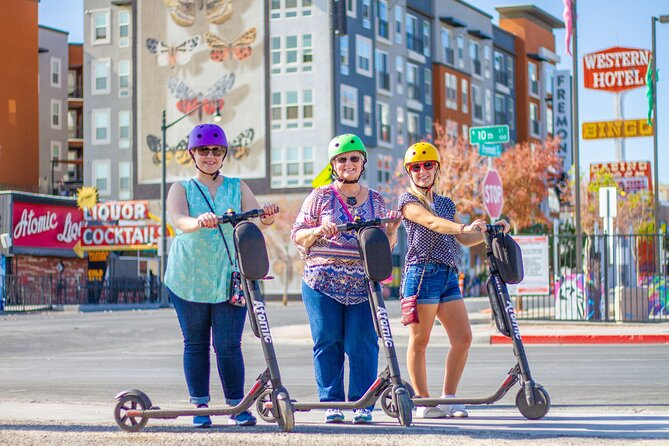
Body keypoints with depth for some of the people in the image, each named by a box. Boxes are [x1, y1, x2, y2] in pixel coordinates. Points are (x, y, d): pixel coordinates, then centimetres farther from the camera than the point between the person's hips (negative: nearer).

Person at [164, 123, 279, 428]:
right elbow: (177, 219, -16)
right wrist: (199, 222, -39)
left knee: (229, 345, -4)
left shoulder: (237, 188, 11)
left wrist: (268, 216, -29)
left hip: (230, 279, 0)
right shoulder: (182, 189, 5)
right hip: (188, 279, 0)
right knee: (195, 344, 6)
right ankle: (200, 407, 15)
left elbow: (257, 219, -5)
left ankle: (237, 407, 5)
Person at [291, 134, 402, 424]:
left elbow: (385, 246, 17)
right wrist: (318, 231, -14)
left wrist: (392, 230, -4)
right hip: (323, 282, -1)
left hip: (363, 285, 1)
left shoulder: (376, 200, 14)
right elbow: (297, 236, 5)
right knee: (328, 342, -2)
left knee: (363, 343, -6)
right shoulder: (320, 197, 8)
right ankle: (331, 403, 6)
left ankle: (362, 404, 1)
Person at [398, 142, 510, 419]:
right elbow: (431, 222, -19)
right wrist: (464, 227, -34)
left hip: (448, 276, 7)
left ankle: (449, 398, 9)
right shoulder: (408, 200, 0)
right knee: (420, 340, -2)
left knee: (463, 337, -1)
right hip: (422, 273, -7)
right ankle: (423, 402, 6)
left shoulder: (446, 203, 22)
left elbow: (466, 239, 20)